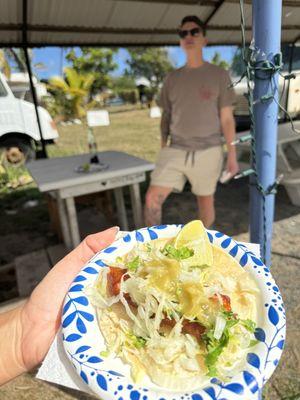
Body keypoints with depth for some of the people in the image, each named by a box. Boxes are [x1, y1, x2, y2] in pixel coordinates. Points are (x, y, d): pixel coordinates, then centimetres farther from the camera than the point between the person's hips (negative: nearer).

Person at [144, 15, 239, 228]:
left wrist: (232, 156, -3)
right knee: (152, 198, -8)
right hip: (176, 151, 3)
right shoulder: (172, 78, 9)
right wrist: (162, 154, 13)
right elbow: (166, 117, 13)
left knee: (205, 200, 11)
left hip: (208, 152, -2)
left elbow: (227, 118, -1)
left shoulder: (219, 75, 0)